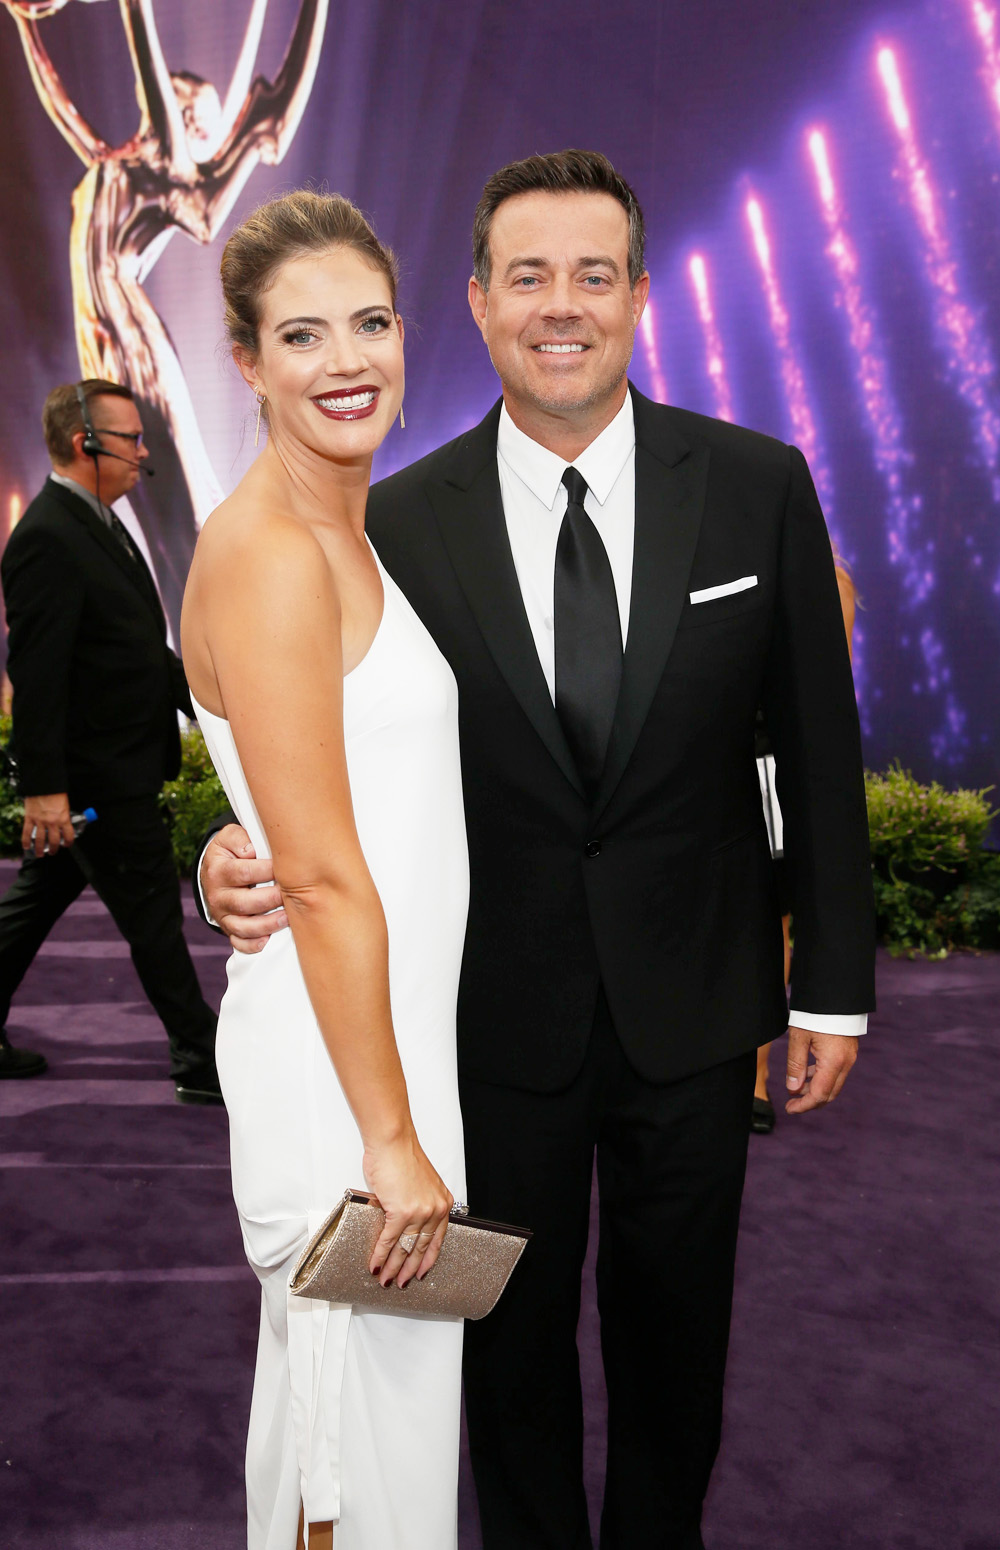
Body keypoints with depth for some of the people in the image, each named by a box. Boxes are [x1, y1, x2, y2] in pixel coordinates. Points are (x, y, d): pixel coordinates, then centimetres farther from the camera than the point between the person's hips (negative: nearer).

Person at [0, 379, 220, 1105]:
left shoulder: (99, 525, 14)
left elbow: (140, 648, 21)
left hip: (118, 765, 10)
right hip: (98, 775, -10)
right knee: (154, 914, 0)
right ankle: (202, 1060, 13)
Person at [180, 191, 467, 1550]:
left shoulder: (356, 529, 11)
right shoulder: (267, 552, -19)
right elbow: (319, 875, -22)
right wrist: (391, 1135, -18)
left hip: (394, 1023, 9)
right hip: (340, 1063, -9)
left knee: (359, 1378, 25)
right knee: (368, 1426, 9)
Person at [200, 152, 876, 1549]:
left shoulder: (757, 487, -7)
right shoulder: (400, 521, -7)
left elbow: (818, 748, -2)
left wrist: (834, 987, 0)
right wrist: (247, 859, -21)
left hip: (697, 1004, 1)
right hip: (500, 1015, 0)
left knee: (674, 1330, 21)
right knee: (513, 1334, 19)